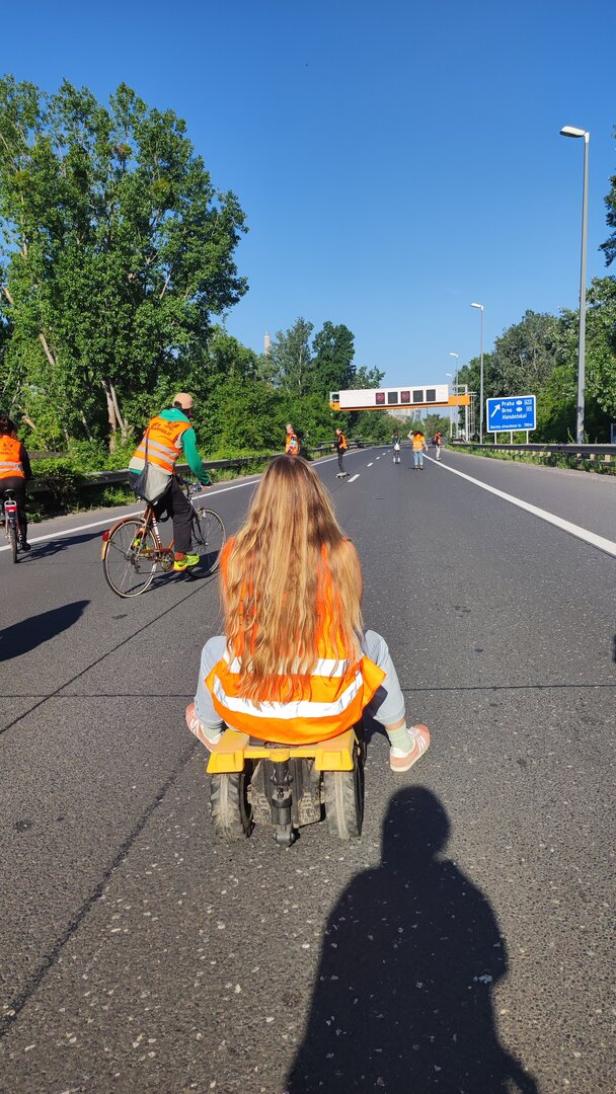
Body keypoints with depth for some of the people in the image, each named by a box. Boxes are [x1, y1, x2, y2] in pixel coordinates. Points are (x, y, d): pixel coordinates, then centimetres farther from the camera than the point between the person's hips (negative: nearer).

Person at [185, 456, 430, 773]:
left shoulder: (236, 552, -8)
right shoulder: (339, 554, -11)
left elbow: (237, 627, 6)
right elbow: (351, 629, 3)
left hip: (250, 714, 1)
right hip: (327, 714, 0)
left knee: (214, 648, 32)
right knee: (373, 643, 29)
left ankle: (210, 732, 59)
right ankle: (402, 747, 44)